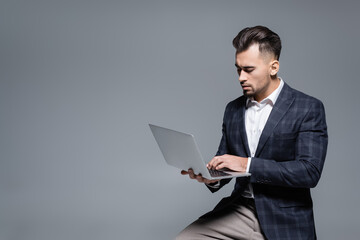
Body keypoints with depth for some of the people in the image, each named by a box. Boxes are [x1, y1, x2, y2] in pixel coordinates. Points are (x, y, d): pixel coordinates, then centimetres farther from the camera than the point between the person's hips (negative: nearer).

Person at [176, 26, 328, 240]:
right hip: (238, 211, 5)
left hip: (284, 223, -4)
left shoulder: (309, 109, -6)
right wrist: (211, 176, -7)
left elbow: (310, 171, -16)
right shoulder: (233, 109, 11)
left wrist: (247, 164, -21)